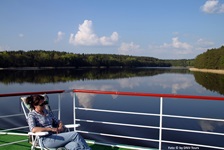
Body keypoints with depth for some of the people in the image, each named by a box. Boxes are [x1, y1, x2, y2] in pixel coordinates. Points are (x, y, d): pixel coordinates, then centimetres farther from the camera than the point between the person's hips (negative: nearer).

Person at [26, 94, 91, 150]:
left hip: (56, 136, 6)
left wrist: (61, 126, -1)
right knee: (75, 134, -21)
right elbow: (33, 129, -18)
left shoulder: (48, 112, 19)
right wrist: (51, 129, -18)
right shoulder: (32, 115, 0)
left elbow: (58, 121, 23)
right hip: (45, 140, -6)